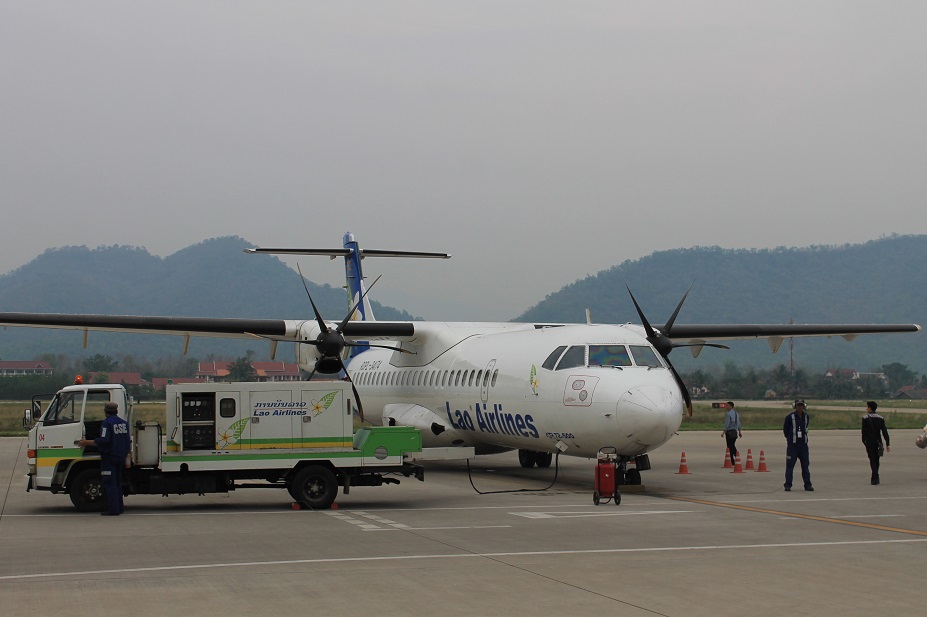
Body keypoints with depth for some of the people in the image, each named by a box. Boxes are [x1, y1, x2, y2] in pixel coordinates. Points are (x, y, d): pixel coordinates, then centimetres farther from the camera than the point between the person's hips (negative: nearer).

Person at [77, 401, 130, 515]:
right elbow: (127, 441, 14)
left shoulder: (107, 423, -12)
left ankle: (113, 509, -9)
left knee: (109, 484, -5)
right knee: (118, 482, 16)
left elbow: (103, 440, -22)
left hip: (109, 456, -7)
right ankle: (119, 507, 16)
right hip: (121, 457, 7)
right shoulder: (124, 423, 11)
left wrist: (87, 442, -15)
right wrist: (125, 454, 22)